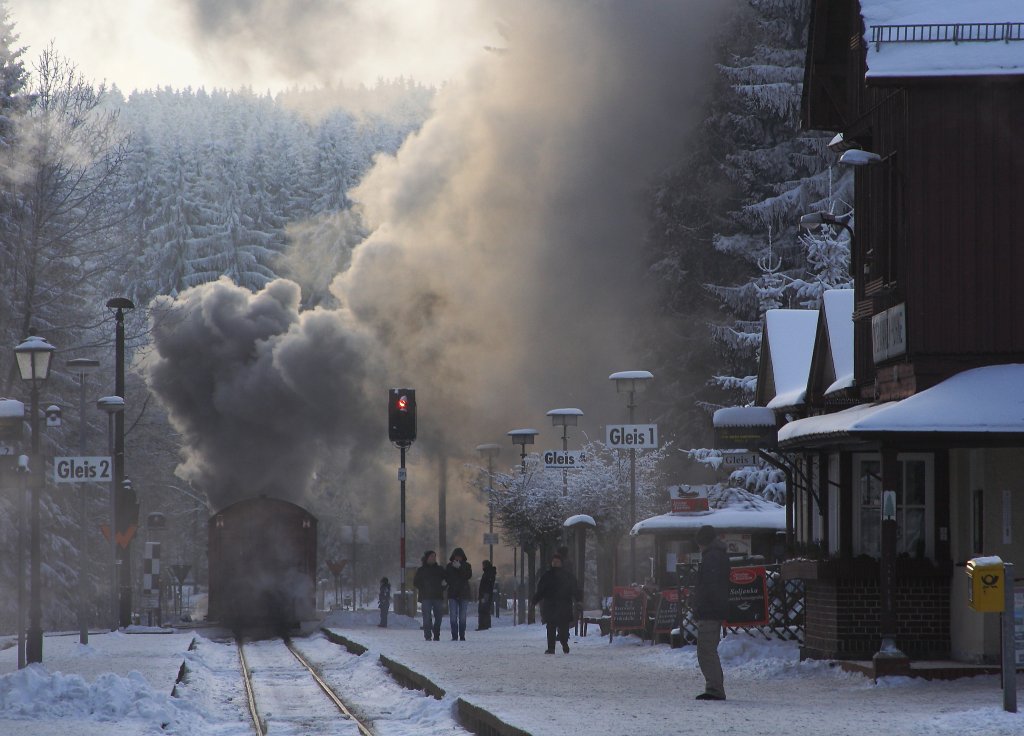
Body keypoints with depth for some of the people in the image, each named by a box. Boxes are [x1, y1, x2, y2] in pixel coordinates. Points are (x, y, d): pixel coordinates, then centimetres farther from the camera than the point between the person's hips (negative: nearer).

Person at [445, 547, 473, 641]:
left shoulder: (466, 565, 7)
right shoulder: (449, 566, 8)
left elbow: (469, 576, -10)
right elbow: (447, 578, 1)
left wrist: (460, 568, -16)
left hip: (464, 594, 0)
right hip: (452, 594, 0)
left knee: (462, 617, 1)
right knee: (453, 617, -5)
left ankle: (462, 636, 4)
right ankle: (454, 636, -3)